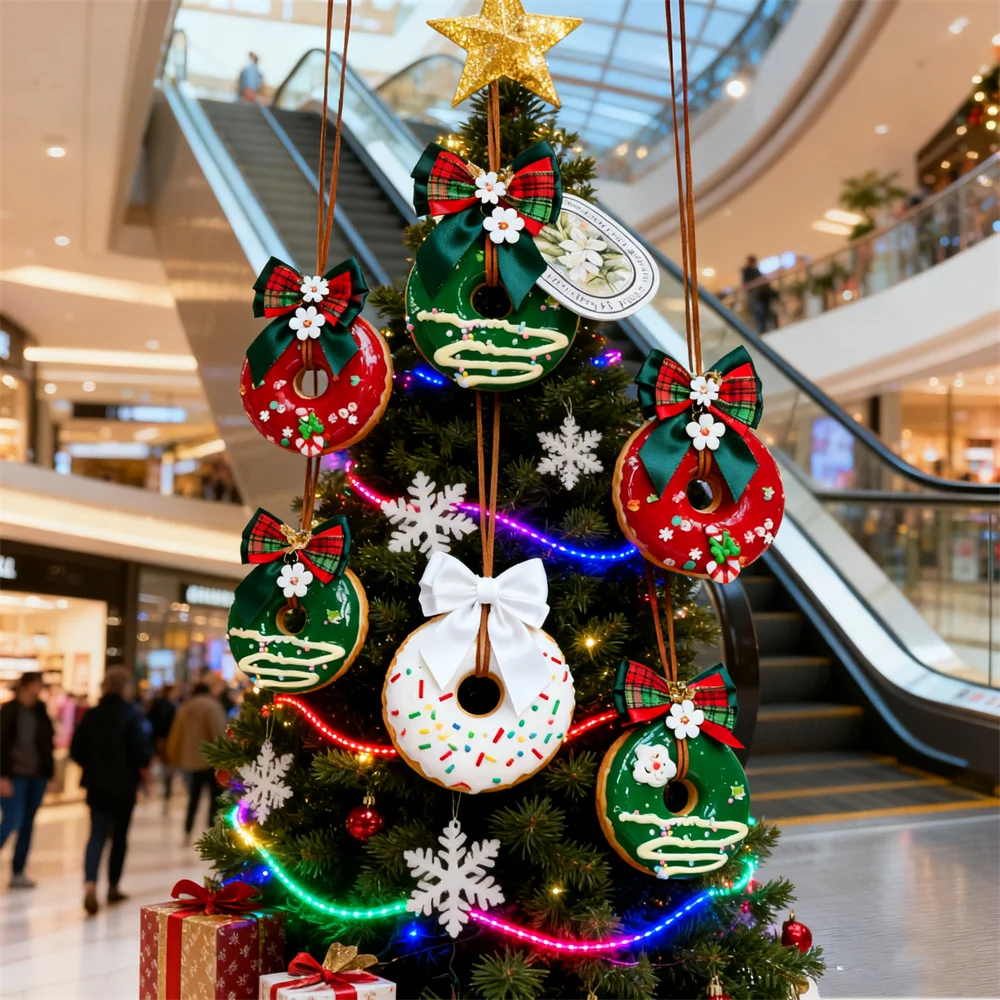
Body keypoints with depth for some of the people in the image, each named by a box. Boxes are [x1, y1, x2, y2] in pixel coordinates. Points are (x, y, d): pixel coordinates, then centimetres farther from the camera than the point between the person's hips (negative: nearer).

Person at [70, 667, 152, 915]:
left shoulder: (92, 715, 0)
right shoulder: (132, 716, -12)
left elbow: (76, 750, 1)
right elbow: (142, 751, -18)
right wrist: (142, 765, 5)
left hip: (96, 784, 3)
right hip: (123, 785, -3)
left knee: (97, 834, 0)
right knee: (120, 836, 13)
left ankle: (90, 885, -21)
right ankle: (113, 887, 23)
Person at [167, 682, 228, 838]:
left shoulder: (185, 708, 12)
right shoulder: (212, 705, -9)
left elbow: (176, 735, 14)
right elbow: (218, 733, -17)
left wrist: (175, 757, 22)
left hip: (191, 759, 7)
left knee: (194, 796, 16)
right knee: (216, 797, -1)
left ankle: (188, 831, 13)